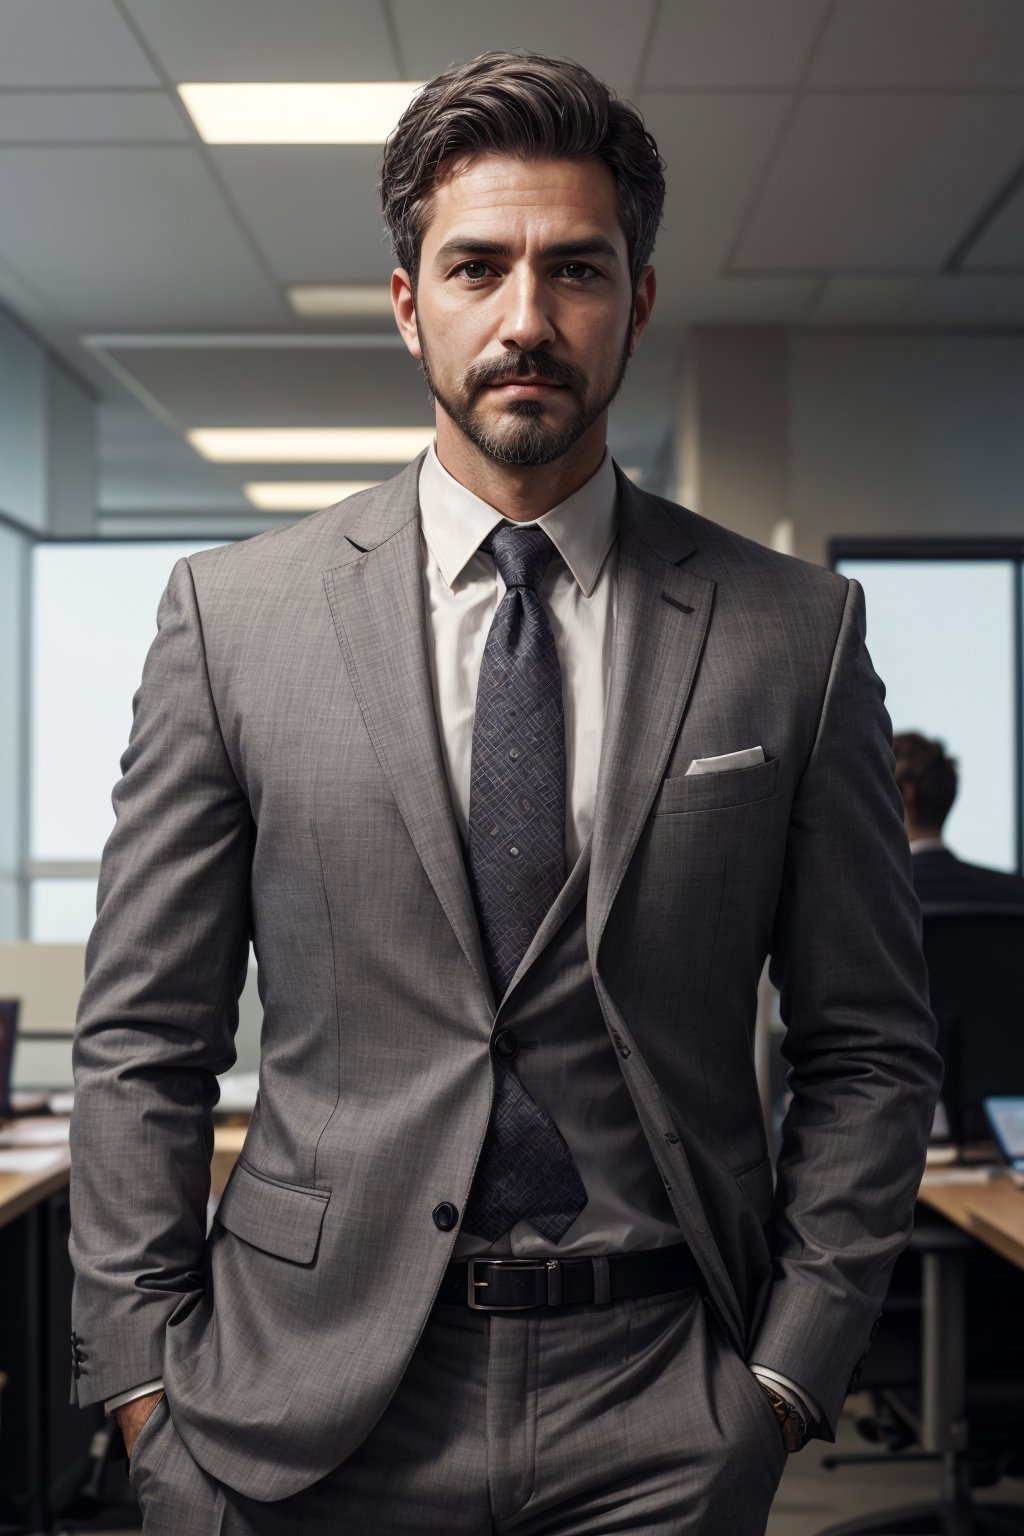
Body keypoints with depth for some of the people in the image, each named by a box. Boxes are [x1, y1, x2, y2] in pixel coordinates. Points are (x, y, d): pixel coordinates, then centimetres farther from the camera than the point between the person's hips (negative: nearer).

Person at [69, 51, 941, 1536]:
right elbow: (141, 1043, 1)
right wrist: (151, 1389, -2)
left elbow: (869, 1050, 3)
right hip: (313, 1412, 0)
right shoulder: (232, 612, -1)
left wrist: (789, 1371, -3)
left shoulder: (796, 633, -1)